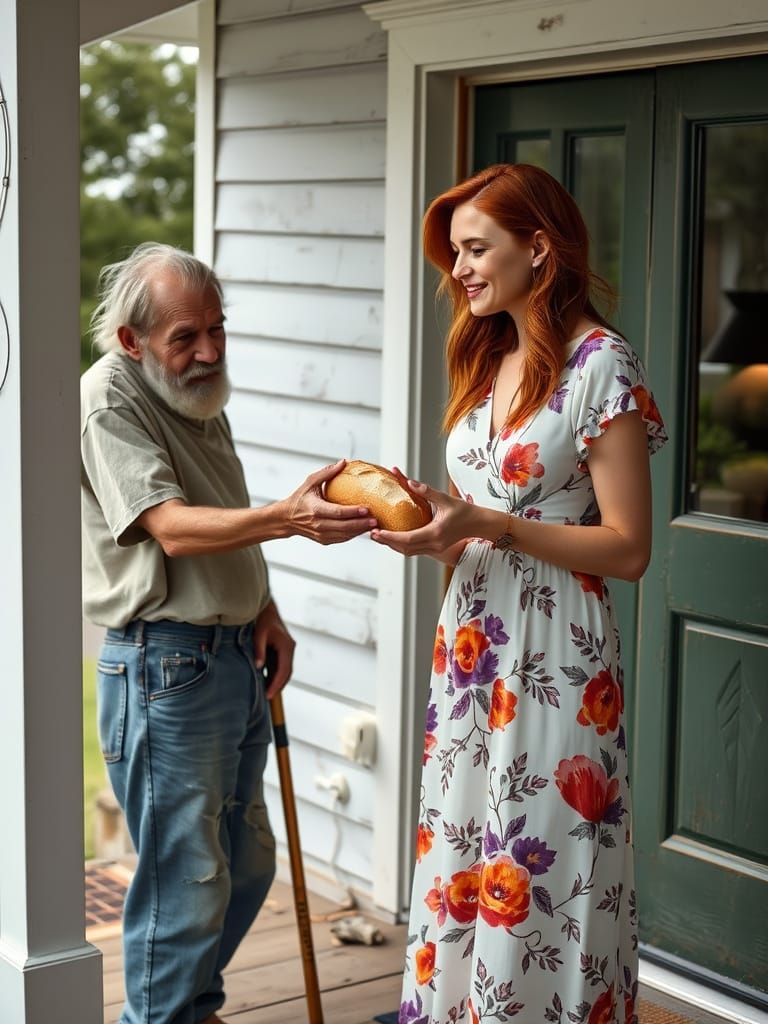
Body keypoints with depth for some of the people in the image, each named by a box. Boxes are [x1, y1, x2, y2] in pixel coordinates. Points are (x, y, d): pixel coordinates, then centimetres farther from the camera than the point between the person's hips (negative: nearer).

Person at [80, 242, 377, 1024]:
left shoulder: (198, 393, 13)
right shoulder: (109, 401, -15)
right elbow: (171, 528, -28)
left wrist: (263, 608, 10)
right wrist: (288, 517, -42)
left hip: (236, 658, 9)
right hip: (165, 666, -9)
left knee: (246, 863, 17)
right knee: (185, 879, -4)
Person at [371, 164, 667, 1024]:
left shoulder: (601, 365, -11)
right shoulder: (487, 360, 13)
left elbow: (627, 550, -14)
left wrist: (485, 526, -20)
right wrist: (424, 521, -2)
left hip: (554, 661, -7)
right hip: (470, 647, 8)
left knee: (535, 884, -1)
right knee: (457, 875, 12)